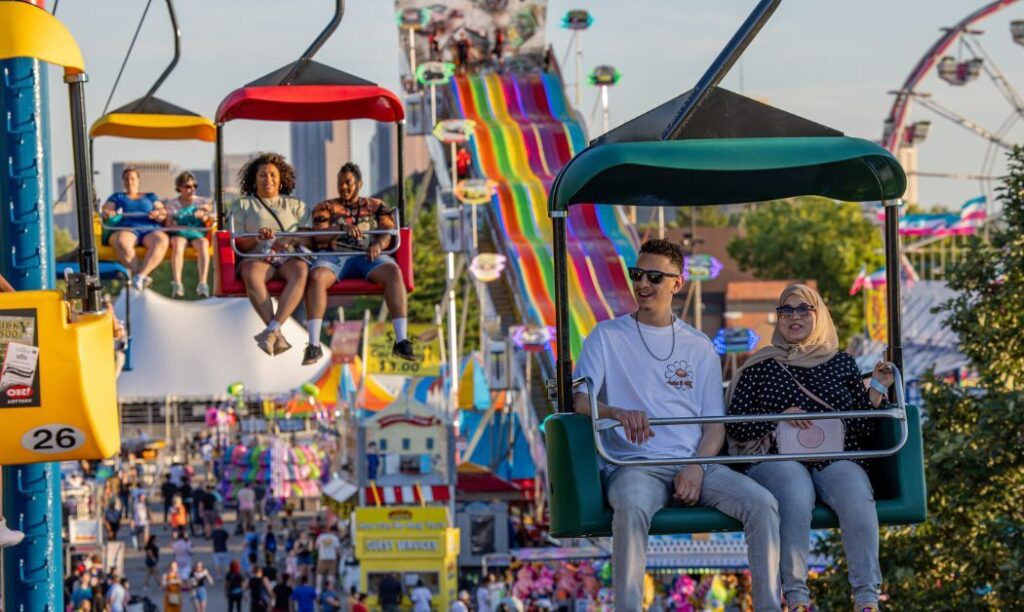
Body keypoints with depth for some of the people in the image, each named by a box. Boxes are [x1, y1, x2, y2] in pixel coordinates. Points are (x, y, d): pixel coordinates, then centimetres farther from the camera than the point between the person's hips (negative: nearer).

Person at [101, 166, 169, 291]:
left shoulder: (151, 197, 29)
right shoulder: (117, 197, 30)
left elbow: (164, 215, 16)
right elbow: (104, 211, 15)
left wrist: (158, 214, -9)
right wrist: (107, 213, -11)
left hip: (149, 230, 1)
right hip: (125, 230, -1)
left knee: (161, 240, -36)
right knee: (122, 241, -40)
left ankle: (140, 275, -51)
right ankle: (136, 273, -49)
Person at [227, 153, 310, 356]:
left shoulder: (296, 205, 23)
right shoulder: (242, 205, 19)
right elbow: (238, 244, 9)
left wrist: (291, 241, -10)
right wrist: (258, 237, -12)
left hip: (290, 257, 1)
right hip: (257, 258, -1)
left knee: (300, 271, -36)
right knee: (252, 274, -38)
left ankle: (272, 330, -46)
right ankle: (277, 336, -45)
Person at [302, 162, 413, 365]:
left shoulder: (376, 206, 22)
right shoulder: (325, 207, 19)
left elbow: (389, 233, 8)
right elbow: (319, 235, 1)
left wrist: (379, 245, -16)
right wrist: (343, 229, -18)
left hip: (368, 256, 0)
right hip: (334, 255, 0)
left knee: (393, 272, -32)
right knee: (316, 277, -35)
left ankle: (401, 340, -38)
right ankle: (313, 344, -38)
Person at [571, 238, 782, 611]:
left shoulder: (699, 347, 18)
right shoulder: (608, 336, 11)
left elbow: (714, 423, 13)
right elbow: (579, 400, 0)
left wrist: (697, 468, -8)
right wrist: (618, 412, -24)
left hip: (693, 462, 3)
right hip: (633, 465, -3)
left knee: (762, 503, -23)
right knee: (632, 507, -39)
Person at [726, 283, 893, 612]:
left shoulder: (842, 363, 22)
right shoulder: (760, 366, 18)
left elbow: (866, 433, 16)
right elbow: (735, 424, 9)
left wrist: (877, 391, 2)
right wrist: (781, 417, -4)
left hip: (837, 459, 1)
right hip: (777, 458, -1)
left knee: (856, 493, -34)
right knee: (795, 493, -38)